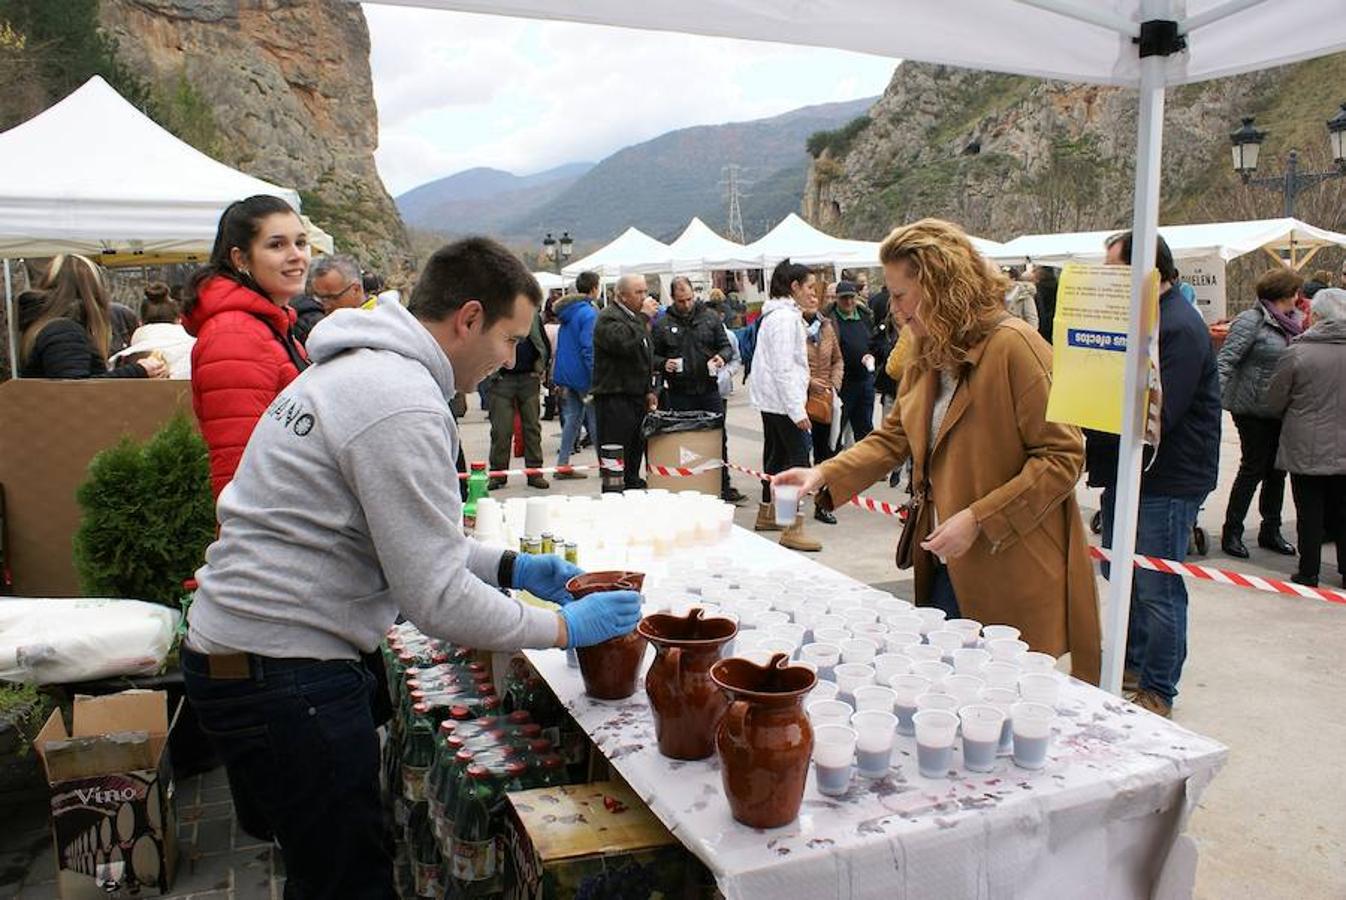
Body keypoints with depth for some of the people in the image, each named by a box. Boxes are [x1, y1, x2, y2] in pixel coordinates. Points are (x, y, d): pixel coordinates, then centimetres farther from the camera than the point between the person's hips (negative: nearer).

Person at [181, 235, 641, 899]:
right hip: (284, 673, -10)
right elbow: (435, 600, -22)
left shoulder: (358, 368, 11)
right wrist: (563, 627, -10)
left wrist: (509, 566, 11)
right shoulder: (403, 406, -22)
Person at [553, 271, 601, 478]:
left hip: (567, 374, 9)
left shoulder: (568, 312, 14)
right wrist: (596, 379, -19)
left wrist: (560, 380, 22)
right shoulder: (589, 313, -15)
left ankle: (563, 464, 12)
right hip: (583, 375, -8)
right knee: (596, 419, 0)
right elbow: (588, 348, -21)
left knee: (573, 418, 11)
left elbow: (560, 346, 18)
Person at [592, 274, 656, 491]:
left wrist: (649, 390, 18)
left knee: (635, 451, 13)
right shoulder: (608, 318, -10)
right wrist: (643, 317, -20)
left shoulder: (635, 317, 20)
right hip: (614, 398, -9)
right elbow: (625, 343, -30)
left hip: (636, 397, 9)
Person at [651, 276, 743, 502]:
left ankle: (724, 486, 15)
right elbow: (652, 356, 6)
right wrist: (664, 364, -14)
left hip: (709, 389, 1)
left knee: (719, 438, 6)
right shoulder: (662, 325, 2)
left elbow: (726, 346, 10)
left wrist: (722, 357, -12)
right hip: (679, 394, -1)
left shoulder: (710, 318, 6)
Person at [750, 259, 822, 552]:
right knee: (798, 456, -11)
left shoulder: (780, 314, 16)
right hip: (783, 399, -11)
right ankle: (792, 528, -13)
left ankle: (767, 514, 29)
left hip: (771, 400, 11)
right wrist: (797, 410, -23)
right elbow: (783, 367, -22)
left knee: (777, 453, 18)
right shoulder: (785, 317, -16)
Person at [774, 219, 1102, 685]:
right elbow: (893, 437, 12)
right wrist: (825, 475, -2)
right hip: (948, 568, 7)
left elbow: (1062, 455, -18)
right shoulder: (925, 356, 9)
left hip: (1011, 572, -7)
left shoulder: (1013, 345, -16)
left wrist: (977, 519, -22)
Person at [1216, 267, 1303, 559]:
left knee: (1277, 470, 13)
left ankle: (1270, 530, 25)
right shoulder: (1251, 321, -12)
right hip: (1253, 411, -7)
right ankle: (1231, 532, 9)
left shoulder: (1292, 322, 9)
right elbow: (1225, 360, -19)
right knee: (1253, 469, -2)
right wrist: (1218, 400, -27)